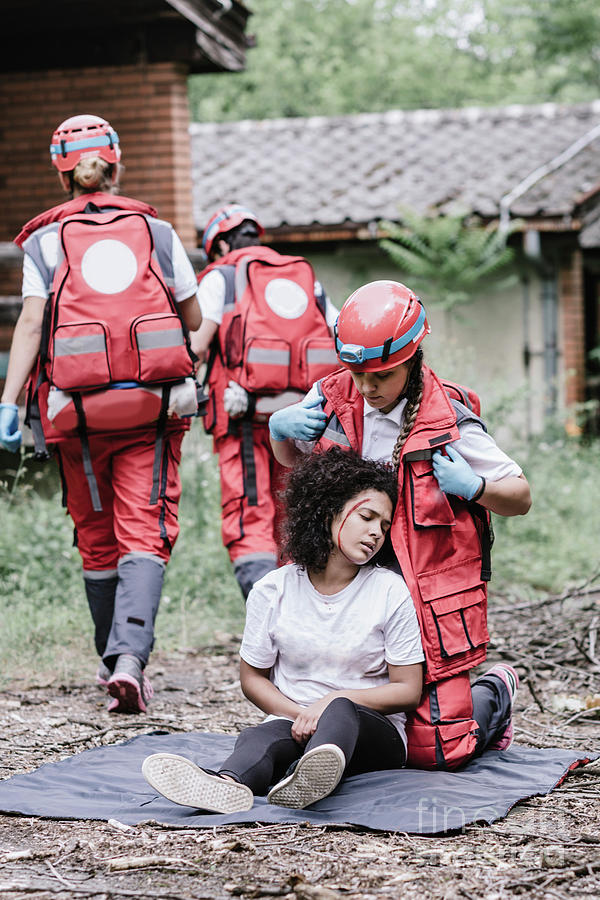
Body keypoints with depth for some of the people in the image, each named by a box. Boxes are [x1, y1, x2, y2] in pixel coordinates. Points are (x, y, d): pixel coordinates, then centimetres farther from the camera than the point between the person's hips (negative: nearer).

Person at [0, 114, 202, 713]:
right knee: (144, 533, -3)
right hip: (153, 403, 0)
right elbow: (194, 319, 12)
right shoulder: (156, 231, 8)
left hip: (79, 408, 0)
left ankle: (113, 661, 26)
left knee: (96, 537, 15)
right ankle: (129, 656, -22)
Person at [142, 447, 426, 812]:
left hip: (374, 731, -1)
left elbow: (408, 690, -1)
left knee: (340, 712, -38)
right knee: (259, 738, -34)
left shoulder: (391, 592, -1)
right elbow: (252, 676, 10)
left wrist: (335, 700, -15)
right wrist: (298, 713, -10)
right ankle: (228, 786, -72)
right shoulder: (274, 591, 3)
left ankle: (303, 782, -74)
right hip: (292, 723, 2)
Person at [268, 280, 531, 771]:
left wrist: (473, 486, -25)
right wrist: (278, 428, -2)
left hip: (433, 601, -4)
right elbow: (290, 459, 21)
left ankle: (493, 694, 26)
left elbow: (521, 498, -4)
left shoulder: (449, 422, -11)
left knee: (436, 752, -7)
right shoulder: (333, 399, 0)